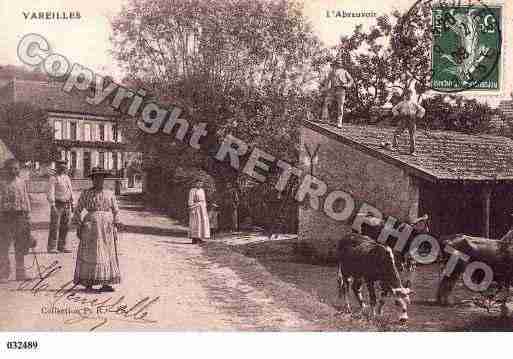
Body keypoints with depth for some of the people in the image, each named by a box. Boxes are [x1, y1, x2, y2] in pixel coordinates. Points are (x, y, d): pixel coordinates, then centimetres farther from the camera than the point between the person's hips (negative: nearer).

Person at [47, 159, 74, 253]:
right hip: (57, 205, -6)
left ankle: (62, 246, 16)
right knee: (55, 226, -4)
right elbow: (50, 193, -15)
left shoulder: (67, 177, 14)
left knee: (65, 226, 7)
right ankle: (52, 247, 1)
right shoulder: (53, 179, -7)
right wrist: (52, 205, -25)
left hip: (67, 205, 6)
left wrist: (72, 203, 16)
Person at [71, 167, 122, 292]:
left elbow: (116, 211, 10)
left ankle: (105, 283, 7)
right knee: (89, 254, -2)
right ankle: (88, 284, 3)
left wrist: (117, 222, -4)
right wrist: (78, 225, -4)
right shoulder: (86, 194, 3)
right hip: (90, 226, -2)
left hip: (107, 227, 3)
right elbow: (77, 210, 5)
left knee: (107, 253, 2)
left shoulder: (110, 194, 9)